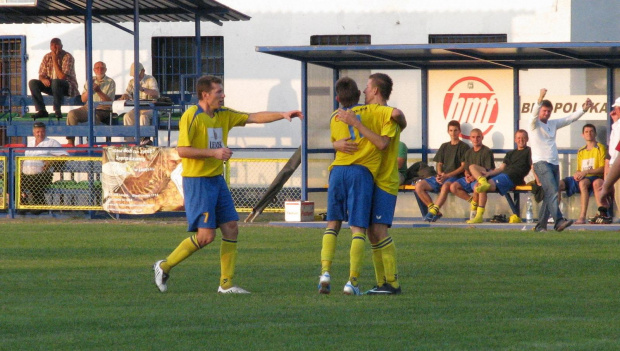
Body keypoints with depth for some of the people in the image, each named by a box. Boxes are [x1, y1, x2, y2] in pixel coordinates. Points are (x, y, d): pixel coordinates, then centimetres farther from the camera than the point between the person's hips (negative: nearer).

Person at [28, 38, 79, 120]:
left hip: (68, 86, -6)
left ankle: (57, 111, -30)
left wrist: (55, 60, -22)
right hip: (51, 85, 6)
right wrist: (44, 80, -21)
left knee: (55, 82, -39)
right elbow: (41, 75, 5)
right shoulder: (47, 57, 3)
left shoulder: (68, 57, -15)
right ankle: (41, 110, -16)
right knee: (32, 83, -12)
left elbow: (62, 77, -24)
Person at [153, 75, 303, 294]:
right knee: (206, 235, -12)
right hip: (197, 180, -8)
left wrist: (282, 115, -1)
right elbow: (182, 150, -18)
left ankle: (226, 284, 6)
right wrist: (214, 153, -21)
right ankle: (164, 266, 4)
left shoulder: (224, 115, 11)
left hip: (217, 179, 8)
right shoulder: (191, 116, -12)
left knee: (231, 229, 2)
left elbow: (253, 117, 10)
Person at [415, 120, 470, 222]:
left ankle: (433, 211, -42)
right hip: (442, 177, 6)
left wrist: (447, 175, -14)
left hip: (455, 177, -6)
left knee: (445, 186, -42)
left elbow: (463, 167, -5)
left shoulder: (464, 147, 4)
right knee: (419, 186, -15)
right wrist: (439, 175, -2)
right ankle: (434, 211, -17)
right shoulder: (444, 146, 22)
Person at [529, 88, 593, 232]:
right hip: (541, 162, -7)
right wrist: (540, 100, -37)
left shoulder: (553, 124, 19)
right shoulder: (534, 124, 1)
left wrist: (584, 109, 3)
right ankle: (558, 221, -32)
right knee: (552, 191, -21)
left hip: (554, 163, 7)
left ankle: (541, 225, 11)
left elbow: (570, 119, 17)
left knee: (549, 196, 5)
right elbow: (534, 114, -19)